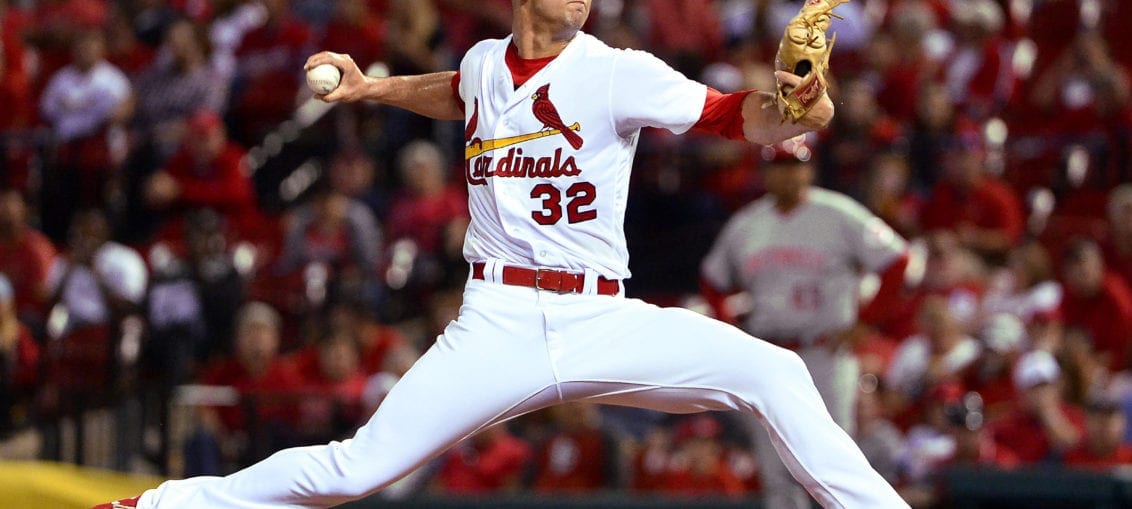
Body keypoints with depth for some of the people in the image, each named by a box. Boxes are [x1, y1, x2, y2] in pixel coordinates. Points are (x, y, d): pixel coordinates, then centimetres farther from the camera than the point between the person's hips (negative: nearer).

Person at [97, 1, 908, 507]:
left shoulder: (619, 75, -7)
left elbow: (738, 117, -17)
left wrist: (794, 110, -37)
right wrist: (374, 88, 23)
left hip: (602, 324, -1)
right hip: (498, 326, 1)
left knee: (773, 373, -22)